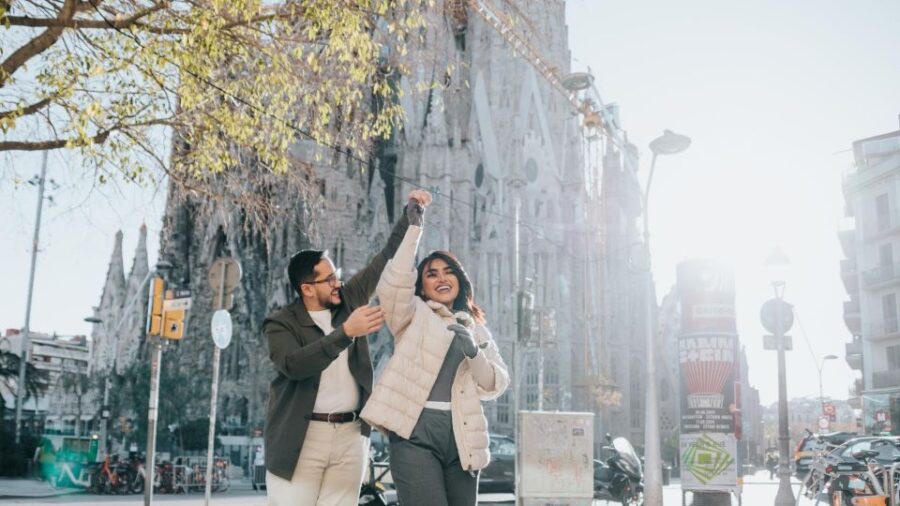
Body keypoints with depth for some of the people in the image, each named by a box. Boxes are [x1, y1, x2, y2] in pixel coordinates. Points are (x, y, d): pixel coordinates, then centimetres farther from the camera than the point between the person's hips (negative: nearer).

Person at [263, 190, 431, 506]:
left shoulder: (349, 299, 8)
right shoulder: (281, 324, -3)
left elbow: (387, 258, 14)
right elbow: (293, 364, -23)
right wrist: (345, 333, -30)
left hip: (350, 435, 4)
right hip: (301, 438, -3)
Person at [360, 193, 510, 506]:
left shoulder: (476, 328, 20)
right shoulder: (413, 316, 9)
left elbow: (496, 385, 11)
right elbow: (392, 286, -13)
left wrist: (474, 353, -8)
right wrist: (415, 229, -12)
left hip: (461, 437, 5)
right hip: (416, 433, -4)